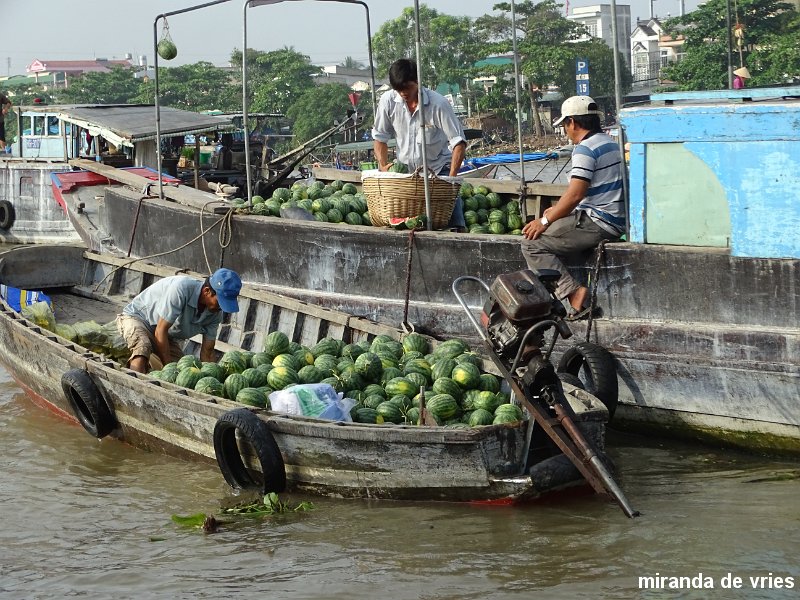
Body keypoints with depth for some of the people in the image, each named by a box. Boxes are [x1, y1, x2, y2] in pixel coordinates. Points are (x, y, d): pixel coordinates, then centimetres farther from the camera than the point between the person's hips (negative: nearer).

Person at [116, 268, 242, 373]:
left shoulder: (216, 313, -13)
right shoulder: (181, 288, -36)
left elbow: (207, 352, -7)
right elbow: (160, 331, -32)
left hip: (167, 336, 7)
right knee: (142, 346, -38)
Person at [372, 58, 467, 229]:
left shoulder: (438, 103, -18)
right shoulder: (388, 101, -9)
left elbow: (459, 141, -17)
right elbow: (379, 137, 4)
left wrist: (452, 176, -25)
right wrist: (383, 166, -10)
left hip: (438, 168, -3)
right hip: (405, 170, 3)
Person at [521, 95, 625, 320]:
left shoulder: (585, 149, -15)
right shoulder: (610, 143, 17)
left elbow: (575, 194, -22)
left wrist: (546, 221, -14)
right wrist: (558, 210, 21)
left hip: (597, 224, -10)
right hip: (614, 222, 10)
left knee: (533, 243, -10)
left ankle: (574, 293, -21)